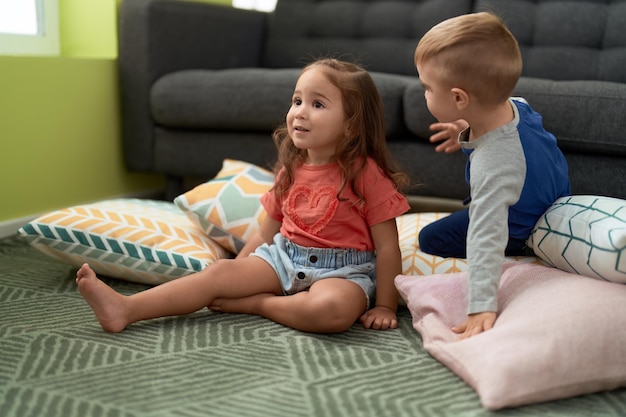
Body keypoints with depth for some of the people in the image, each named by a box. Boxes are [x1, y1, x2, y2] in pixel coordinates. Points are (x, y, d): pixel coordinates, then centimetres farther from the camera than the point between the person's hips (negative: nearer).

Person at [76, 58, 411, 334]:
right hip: (283, 257, 5)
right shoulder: (291, 171, 8)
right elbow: (267, 233, 15)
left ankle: (253, 303, -18)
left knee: (332, 309, -38)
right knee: (220, 272, -13)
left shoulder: (365, 173, -10)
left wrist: (385, 306, -10)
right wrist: (235, 275, 10)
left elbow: (387, 246, -8)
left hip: (343, 270, -5)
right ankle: (125, 309, -21)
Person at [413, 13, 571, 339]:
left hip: (521, 230, -8)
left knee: (431, 240, 4)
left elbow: (486, 239, -51)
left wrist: (482, 307, -52)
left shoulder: (493, 166, -49)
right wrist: (469, 134, -10)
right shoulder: (514, 104, -25)